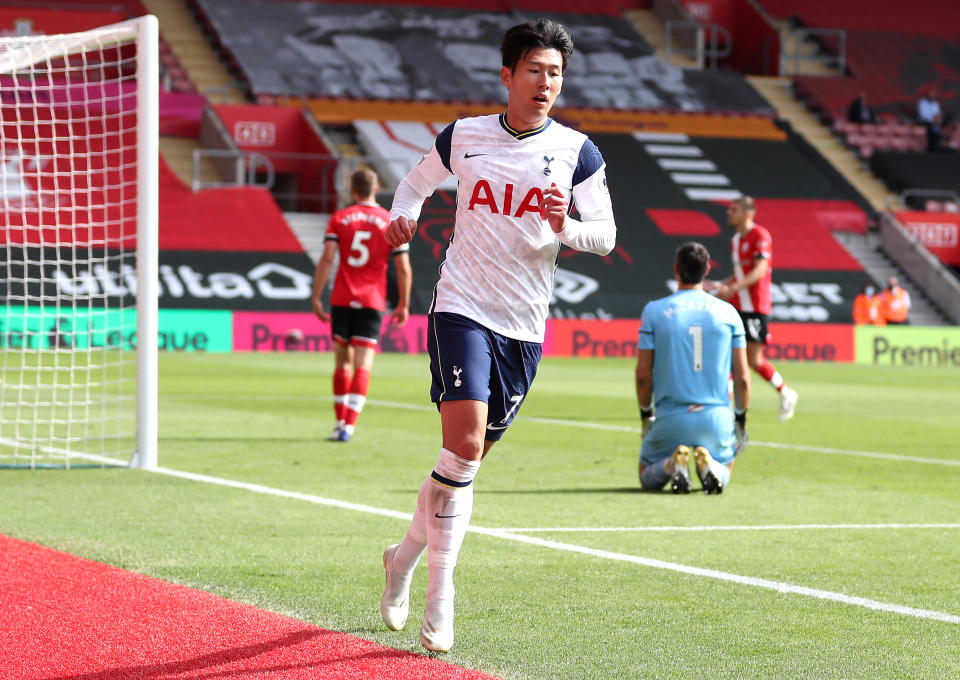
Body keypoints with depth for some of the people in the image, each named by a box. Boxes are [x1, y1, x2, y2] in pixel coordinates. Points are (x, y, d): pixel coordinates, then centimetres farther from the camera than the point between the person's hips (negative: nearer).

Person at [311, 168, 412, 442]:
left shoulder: (339, 219, 3)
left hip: (342, 300, 1)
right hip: (372, 302, -1)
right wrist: (403, 305, 10)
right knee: (363, 366, -3)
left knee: (342, 361, 14)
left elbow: (326, 260, -6)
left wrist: (316, 297, -3)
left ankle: (341, 421, 19)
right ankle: (348, 426, -14)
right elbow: (403, 268, 0)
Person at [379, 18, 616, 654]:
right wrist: (403, 217, -2)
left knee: (471, 457, 9)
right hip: (462, 308, -2)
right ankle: (440, 597, -12)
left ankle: (406, 555, 34)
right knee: (464, 443, -20)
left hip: (524, 326, 3)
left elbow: (606, 236, -3)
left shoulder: (577, 152, -1)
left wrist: (565, 226, -24)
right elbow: (416, 182, 19)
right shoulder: (464, 136, 1)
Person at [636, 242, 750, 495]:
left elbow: (643, 374, -2)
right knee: (722, 476, 25)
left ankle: (672, 463, -13)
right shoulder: (728, 312, 2)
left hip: (670, 418, -1)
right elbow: (742, 377, 2)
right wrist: (741, 419, 15)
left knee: (647, 478, 22)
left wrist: (646, 414, 13)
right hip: (717, 417, 1)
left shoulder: (654, 311, -1)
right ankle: (708, 463, -11)